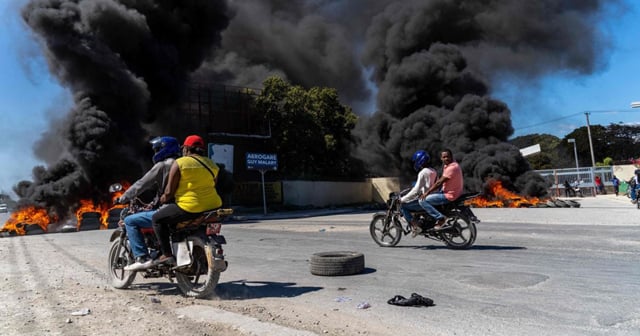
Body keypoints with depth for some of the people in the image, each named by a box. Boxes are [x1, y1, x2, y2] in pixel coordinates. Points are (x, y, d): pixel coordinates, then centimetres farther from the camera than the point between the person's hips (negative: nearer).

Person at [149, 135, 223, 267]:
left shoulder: (180, 163, -4)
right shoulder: (211, 164, 14)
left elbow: (169, 191, -4)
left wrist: (163, 199, 16)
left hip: (191, 207, -7)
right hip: (213, 205, 7)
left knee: (157, 218, 10)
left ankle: (167, 255, 3)